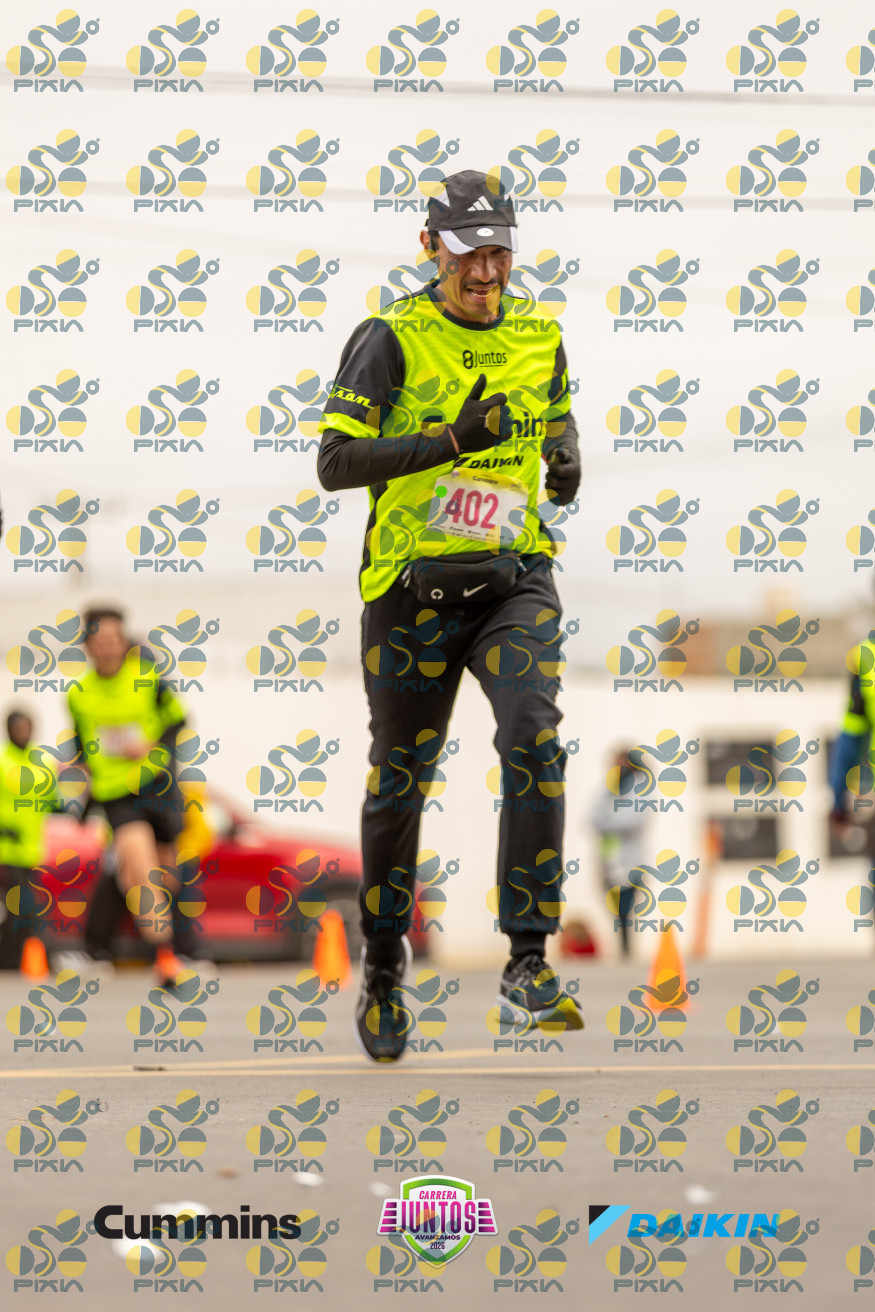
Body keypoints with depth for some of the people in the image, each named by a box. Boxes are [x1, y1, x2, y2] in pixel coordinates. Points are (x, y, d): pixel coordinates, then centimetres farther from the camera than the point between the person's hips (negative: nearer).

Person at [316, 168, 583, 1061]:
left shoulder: (539, 337, 8)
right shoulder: (393, 340, -6)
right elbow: (336, 462, -14)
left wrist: (565, 463, 4)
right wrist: (454, 440, -23)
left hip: (514, 576, 2)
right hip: (413, 585, -2)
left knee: (534, 740, -21)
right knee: (400, 781, 8)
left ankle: (527, 962, -20)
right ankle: (384, 961, 30)